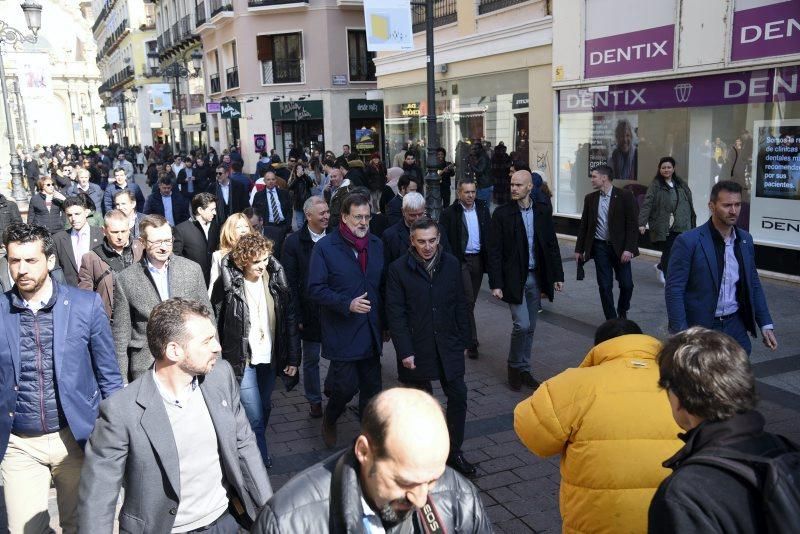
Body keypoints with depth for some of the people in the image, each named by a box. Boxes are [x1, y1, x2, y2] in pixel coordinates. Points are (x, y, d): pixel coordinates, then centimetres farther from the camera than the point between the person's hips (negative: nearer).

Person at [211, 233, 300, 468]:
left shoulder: (276, 278, -4)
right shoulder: (227, 284, -13)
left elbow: (290, 319, 0)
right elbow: (215, 323, -7)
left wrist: (293, 358, -2)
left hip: (270, 358, 4)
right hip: (242, 359, -4)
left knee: (264, 409, 17)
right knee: (255, 416, -4)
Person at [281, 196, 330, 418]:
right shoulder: (294, 242, -7)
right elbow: (290, 282, -7)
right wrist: (298, 315, -10)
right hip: (310, 313, -2)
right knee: (311, 359, 12)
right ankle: (314, 401, 28)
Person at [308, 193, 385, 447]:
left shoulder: (377, 245, 8)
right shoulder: (325, 247, -8)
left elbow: (383, 285, 13)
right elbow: (315, 289, -11)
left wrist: (384, 323, 9)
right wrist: (347, 304, -22)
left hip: (371, 332, 5)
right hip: (342, 333, -5)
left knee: (372, 388, 12)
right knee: (346, 386, -3)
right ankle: (329, 419, 30)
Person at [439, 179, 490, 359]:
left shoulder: (483, 209, 6)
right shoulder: (449, 213, -8)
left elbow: (490, 234, 10)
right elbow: (443, 240, -7)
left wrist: (489, 257, 4)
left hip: (479, 259, 5)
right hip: (461, 261, -5)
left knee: (470, 301, 14)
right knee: (468, 301, -8)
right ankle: (472, 342, -4)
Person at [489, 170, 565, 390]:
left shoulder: (543, 211, 4)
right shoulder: (502, 214, -7)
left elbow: (552, 245, 9)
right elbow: (494, 252, -8)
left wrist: (557, 275, 6)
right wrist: (496, 284, -13)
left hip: (536, 277, 4)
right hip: (513, 278, -4)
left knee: (530, 328, 11)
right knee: (522, 325, -10)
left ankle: (524, 370, 25)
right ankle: (514, 366, 13)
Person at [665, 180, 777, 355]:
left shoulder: (745, 240, 5)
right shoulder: (688, 241, -14)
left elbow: (753, 285, 14)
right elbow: (674, 290, -15)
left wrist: (766, 324, 9)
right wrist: (681, 335, -20)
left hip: (735, 325, 5)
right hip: (699, 327, -5)